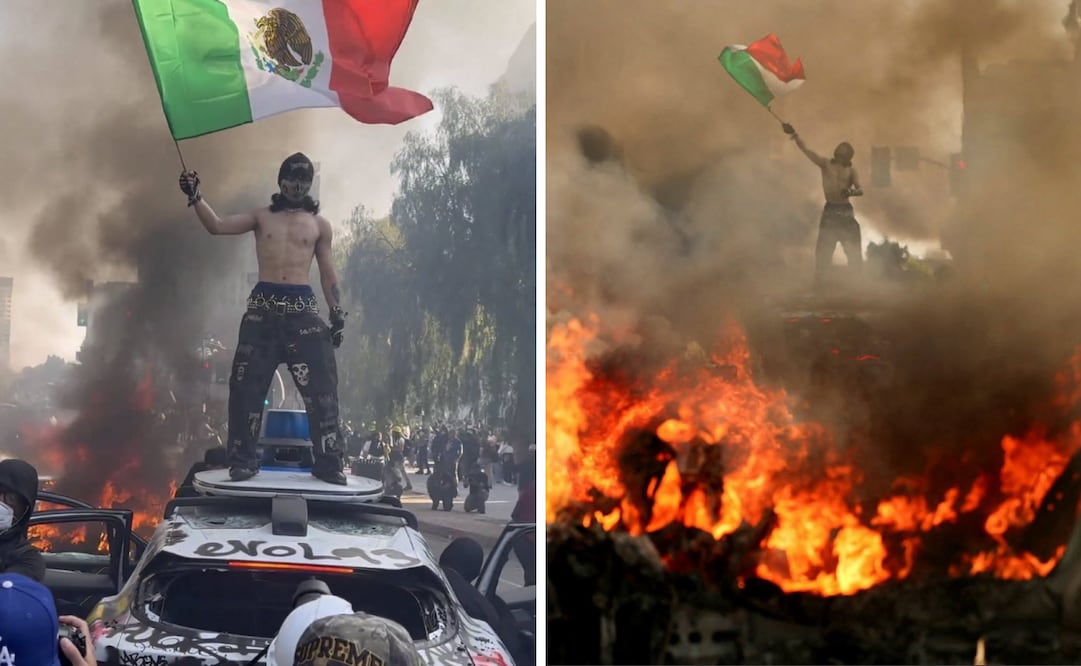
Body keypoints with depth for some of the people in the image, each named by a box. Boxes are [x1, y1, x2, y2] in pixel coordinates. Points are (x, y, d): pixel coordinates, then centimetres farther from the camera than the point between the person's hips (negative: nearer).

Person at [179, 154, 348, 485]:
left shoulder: (319, 224, 10)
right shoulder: (261, 217, 10)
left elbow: (328, 274, 11)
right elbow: (217, 226, 0)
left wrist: (337, 312, 2)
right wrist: (195, 197, -14)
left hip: (302, 308, 0)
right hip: (263, 307, 0)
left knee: (321, 387, -5)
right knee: (247, 386, -1)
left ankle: (329, 463, 1)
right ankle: (243, 461, 8)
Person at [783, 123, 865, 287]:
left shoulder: (851, 171, 7)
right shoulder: (825, 164, 8)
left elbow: (860, 190, -6)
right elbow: (806, 149, -2)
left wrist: (851, 191, -30)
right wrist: (794, 135, -15)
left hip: (846, 212, 0)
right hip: (829, 211, 0)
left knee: (853, 251, -1)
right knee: (823, 251, 0)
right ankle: (818, 283, 3)